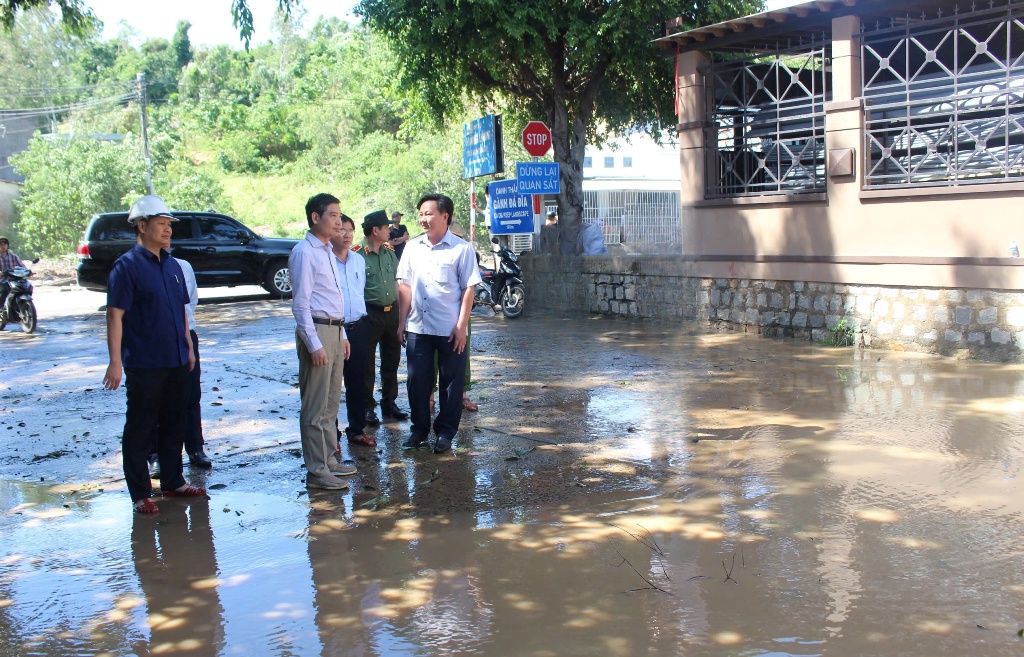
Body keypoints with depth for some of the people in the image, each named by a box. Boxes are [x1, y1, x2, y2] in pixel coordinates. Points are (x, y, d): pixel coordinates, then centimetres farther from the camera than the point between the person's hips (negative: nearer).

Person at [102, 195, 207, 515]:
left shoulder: (172, 265, 12)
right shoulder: (128, 266, -10)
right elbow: (115, 314, -14)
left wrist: (188, 348, 19)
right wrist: (115, 362, -19)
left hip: (176, 362, 7)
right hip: (144, 364, -7)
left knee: (173, 426, 15)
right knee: (140, 430, 2)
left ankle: (173, 482, 27)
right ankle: (140, 494, 9)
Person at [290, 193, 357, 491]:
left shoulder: (327, 251, 15)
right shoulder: (304, 252, -13)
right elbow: (301, 303, -16)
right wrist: (314, 344, -20)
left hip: (335, 330, 9)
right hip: (317, 331, -9)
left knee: (331, 402, 16)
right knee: (316, 407, -3)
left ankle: (329, 460, 26)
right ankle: (316, 471, 3)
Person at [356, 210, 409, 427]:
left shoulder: (390, 252, 10)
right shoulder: (357, 254, -13)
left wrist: (399, 309, 12)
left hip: (391, 312, 7)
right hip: (369, 314, -7)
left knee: (391, 361, 14)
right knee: (367, 364, 2)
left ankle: (389, 403, 27)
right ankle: (367, 407, 11)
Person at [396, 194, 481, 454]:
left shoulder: (461, 249, -5)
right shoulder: (413, 247, 8)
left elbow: (468, 289, -6)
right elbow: (405, 286, 12)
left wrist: (461, 327, -10)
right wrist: (402, 322, 7)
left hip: (450, 330, -4)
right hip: (417, 326, 4)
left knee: (450, 383, 6)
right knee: (417, 380, 9)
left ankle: (445, 432, 18)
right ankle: (419, 428, 24)